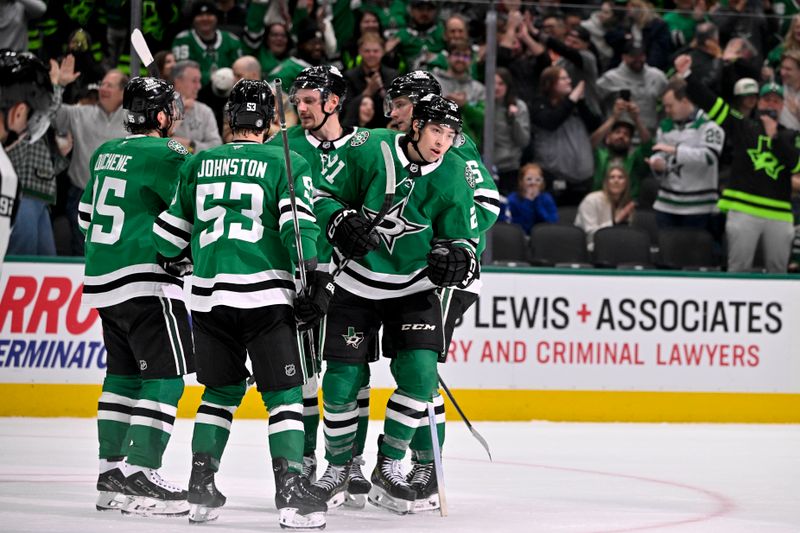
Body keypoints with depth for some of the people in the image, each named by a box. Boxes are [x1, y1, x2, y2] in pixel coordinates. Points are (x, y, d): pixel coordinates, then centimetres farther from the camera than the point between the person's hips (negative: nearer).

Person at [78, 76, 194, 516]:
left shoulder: (105, 155, 14)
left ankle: (111, 472, 15)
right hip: (146, 282, -9)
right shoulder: (164, 156, -12)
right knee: (166, 375, -7)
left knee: (124, 372, 15)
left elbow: (87, 216, 23)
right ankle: (140, 476, -14)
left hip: (103, 281, 9)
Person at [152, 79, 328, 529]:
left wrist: (181, 263, 40)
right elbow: (299, 225, -11)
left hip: (209, 294, 4)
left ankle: (201, 490, 13)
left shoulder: (198, 165, 13)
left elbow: (170, 233, 20)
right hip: (266, 294, -4)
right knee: (284, 393, -1)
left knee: (221, 391, 17)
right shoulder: (286, 164, 0)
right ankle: (291, 490, -12)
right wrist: (312, 281, -7)